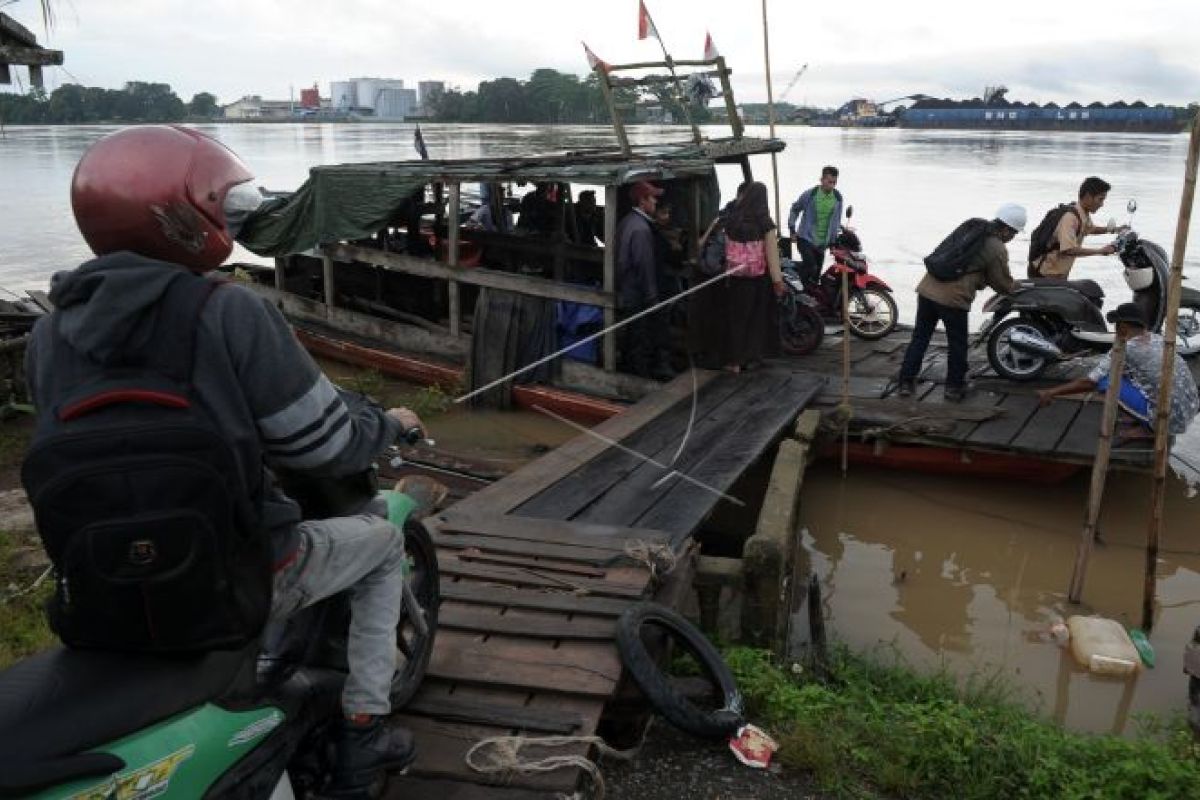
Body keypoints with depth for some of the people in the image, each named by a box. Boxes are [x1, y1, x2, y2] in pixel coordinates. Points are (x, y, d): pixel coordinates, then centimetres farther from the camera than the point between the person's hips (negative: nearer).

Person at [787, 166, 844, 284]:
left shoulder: (838, 197, 1)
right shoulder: (810, 194, -11)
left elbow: (837, 219, 12)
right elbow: (795, 209, 3)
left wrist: (834, 238, 10)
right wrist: (792, 229, 1)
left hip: (822, 242, 5)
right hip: (806, 239, -4)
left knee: (817, 273, 9)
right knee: (810, 268, -21)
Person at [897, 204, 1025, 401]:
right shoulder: (997, 250, -5)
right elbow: (1003, 284, 5)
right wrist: (1014, 286, 25)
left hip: (928, 288, 7)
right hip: (953, 298, -6)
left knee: (919, 338, 13)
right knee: (957, 344, 11)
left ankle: (905, 382, 16)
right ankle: (954, 387, 21)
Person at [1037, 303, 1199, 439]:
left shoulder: (1123, 352, -11)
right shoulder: (1158, 340, 12)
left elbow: (1089, 383, -7)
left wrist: (1051, 392, 5)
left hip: (1170, 419, -8)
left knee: (1104, 381, -6)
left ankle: (1146, 427, 0)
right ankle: (1147, 422, 16)